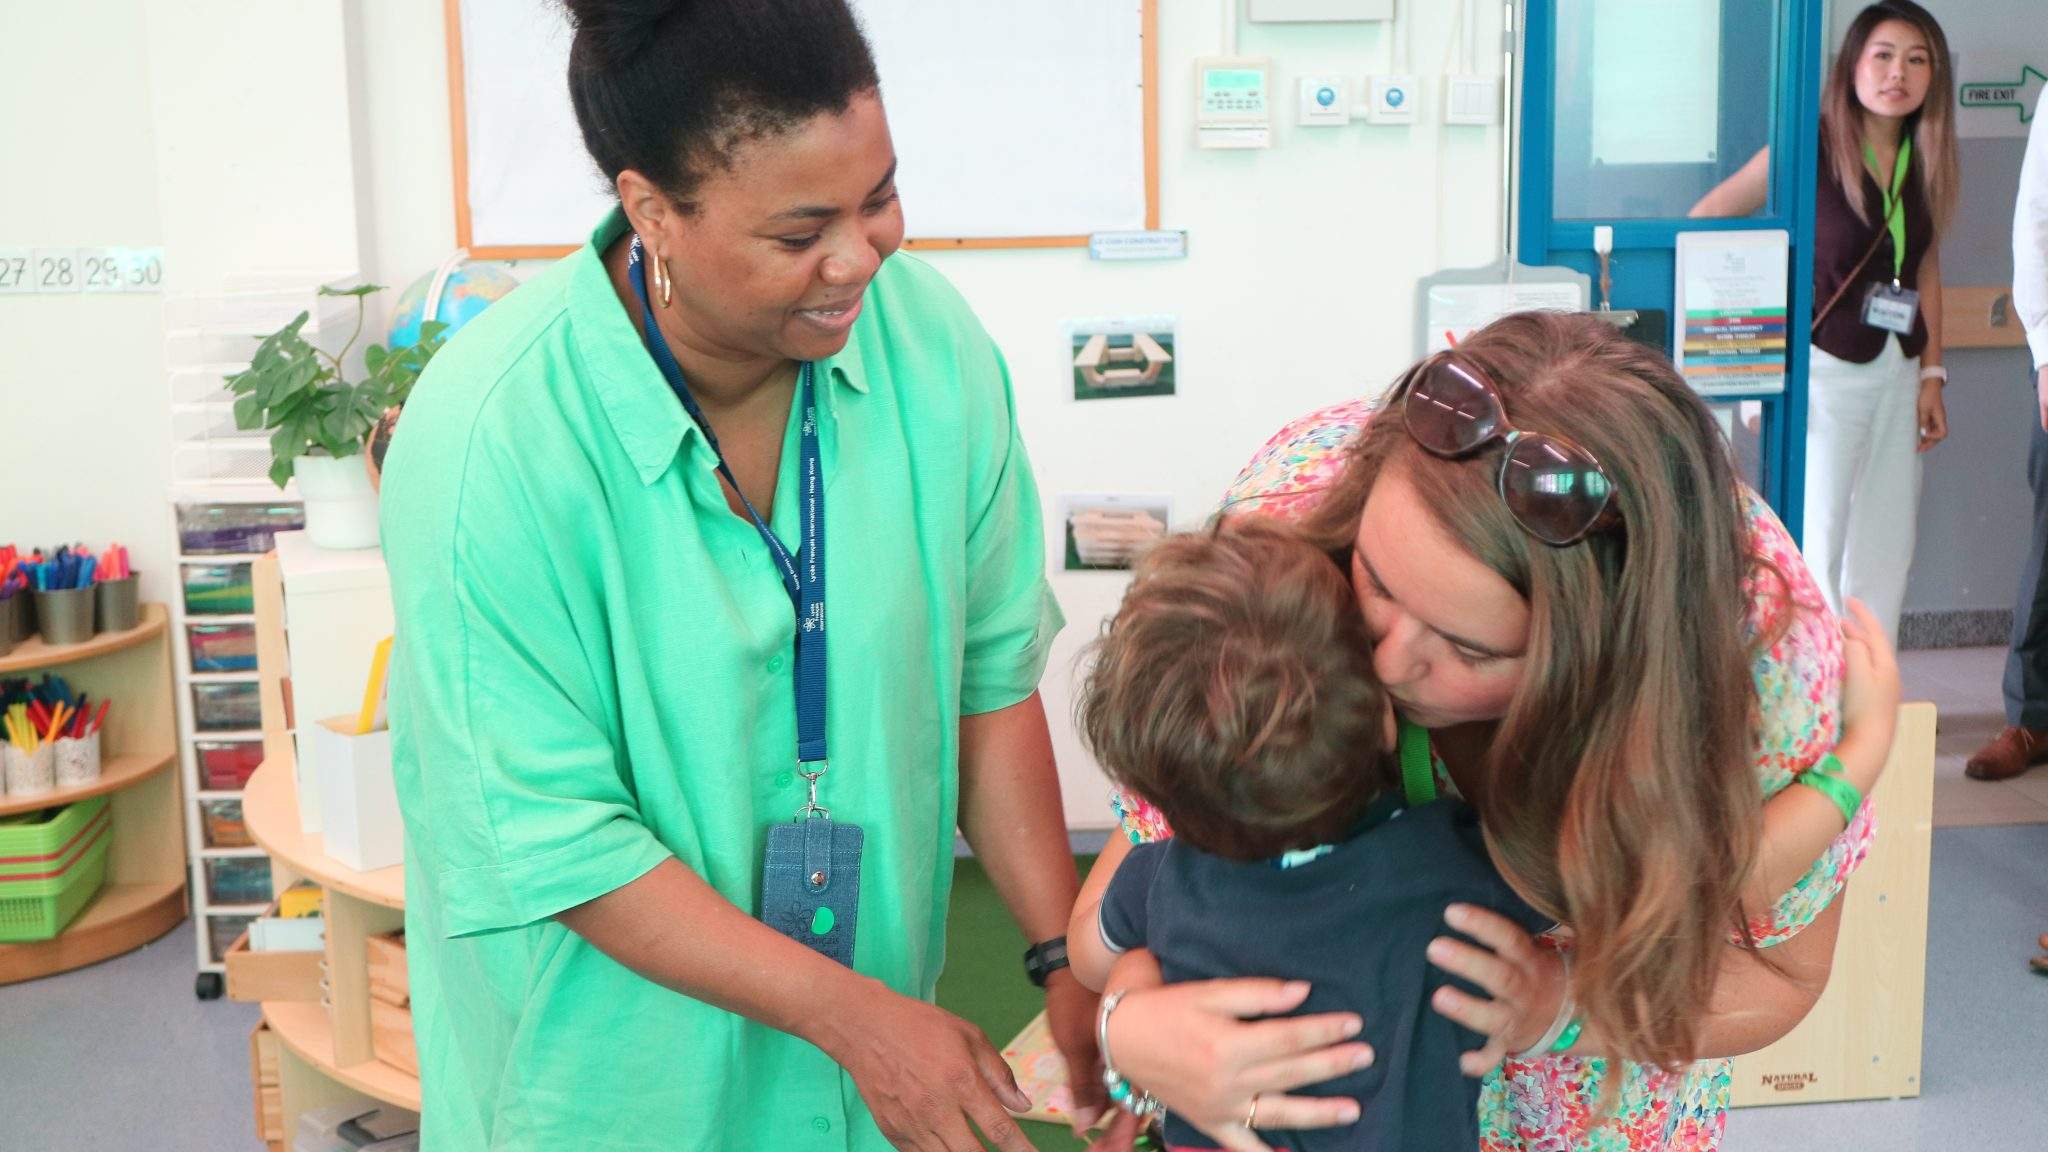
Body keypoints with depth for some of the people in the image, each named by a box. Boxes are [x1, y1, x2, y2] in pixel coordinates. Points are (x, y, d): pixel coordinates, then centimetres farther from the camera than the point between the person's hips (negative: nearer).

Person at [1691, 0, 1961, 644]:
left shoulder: (1926, 162, 8)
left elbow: (1926, 271, 15)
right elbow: (1704, 222, -10)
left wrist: (1932, 375, 9)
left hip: (1899, 374, 6)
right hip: (1825, 369, -6)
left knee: (1887, 553, 10)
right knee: (1818, 547, -3)